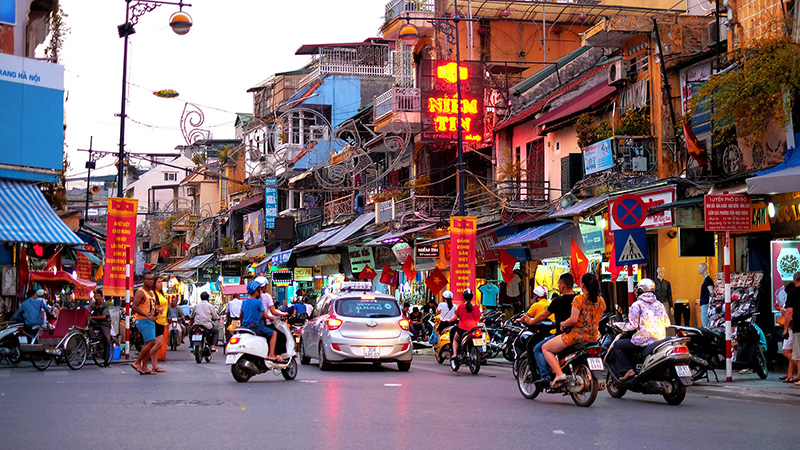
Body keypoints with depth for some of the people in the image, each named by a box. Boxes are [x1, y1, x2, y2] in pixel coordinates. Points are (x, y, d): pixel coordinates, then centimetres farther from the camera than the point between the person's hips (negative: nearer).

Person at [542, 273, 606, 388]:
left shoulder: (579, 299, -13)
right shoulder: (601, 301, 6)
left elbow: (573, 320, -19)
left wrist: (563, 324, -1)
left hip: (577, 335, -7)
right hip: (593, 337, 7)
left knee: (545, 348, 7)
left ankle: (559, 374, -13)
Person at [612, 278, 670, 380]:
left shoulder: (637, 305, -5)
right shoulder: (660, 305, 14)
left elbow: (633, 325, -12)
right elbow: (667, 323, 16)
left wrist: (623, 328, 6)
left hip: (643, 341, -7)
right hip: (660, 341, 7)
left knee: (617, 345, 6)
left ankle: (628, 370, -7)